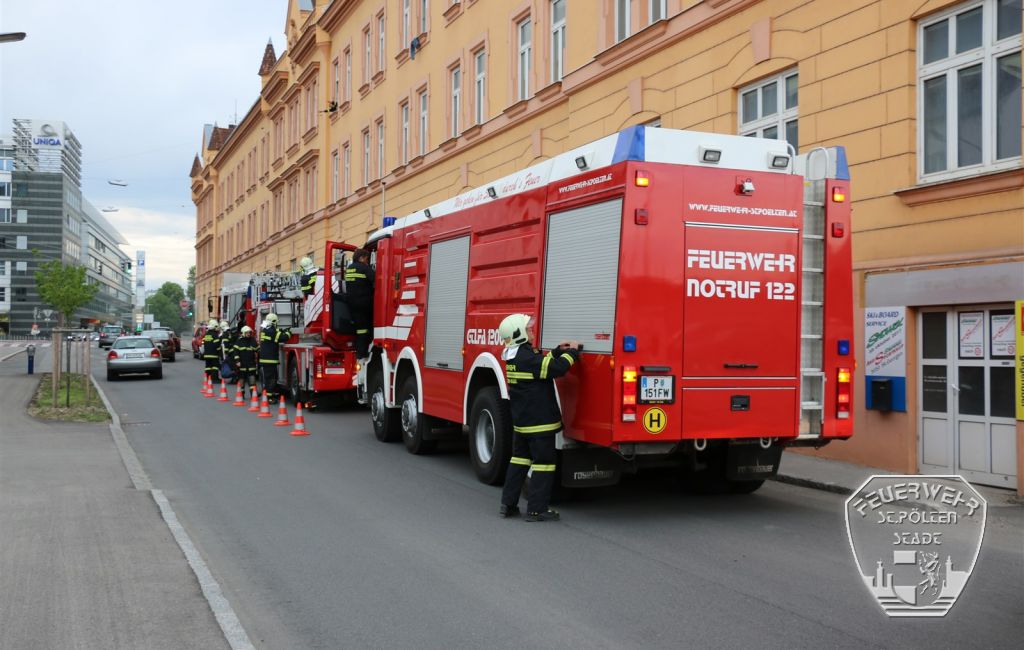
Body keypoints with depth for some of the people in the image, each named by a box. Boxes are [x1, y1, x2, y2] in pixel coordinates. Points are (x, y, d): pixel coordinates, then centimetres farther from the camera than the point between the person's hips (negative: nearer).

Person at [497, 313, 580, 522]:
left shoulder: (514, 357, 10)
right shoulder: (527, 357, -21)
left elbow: (542, 364, 22)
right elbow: (556, 368, -27)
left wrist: (559, 350, 14)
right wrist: (572, 351, -12)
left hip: (520, 420, 10)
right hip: (540, 421, -9)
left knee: (519, 459, 17)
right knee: (544, 462, -1)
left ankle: (508, 504, 20)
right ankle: (537, 509, 2)